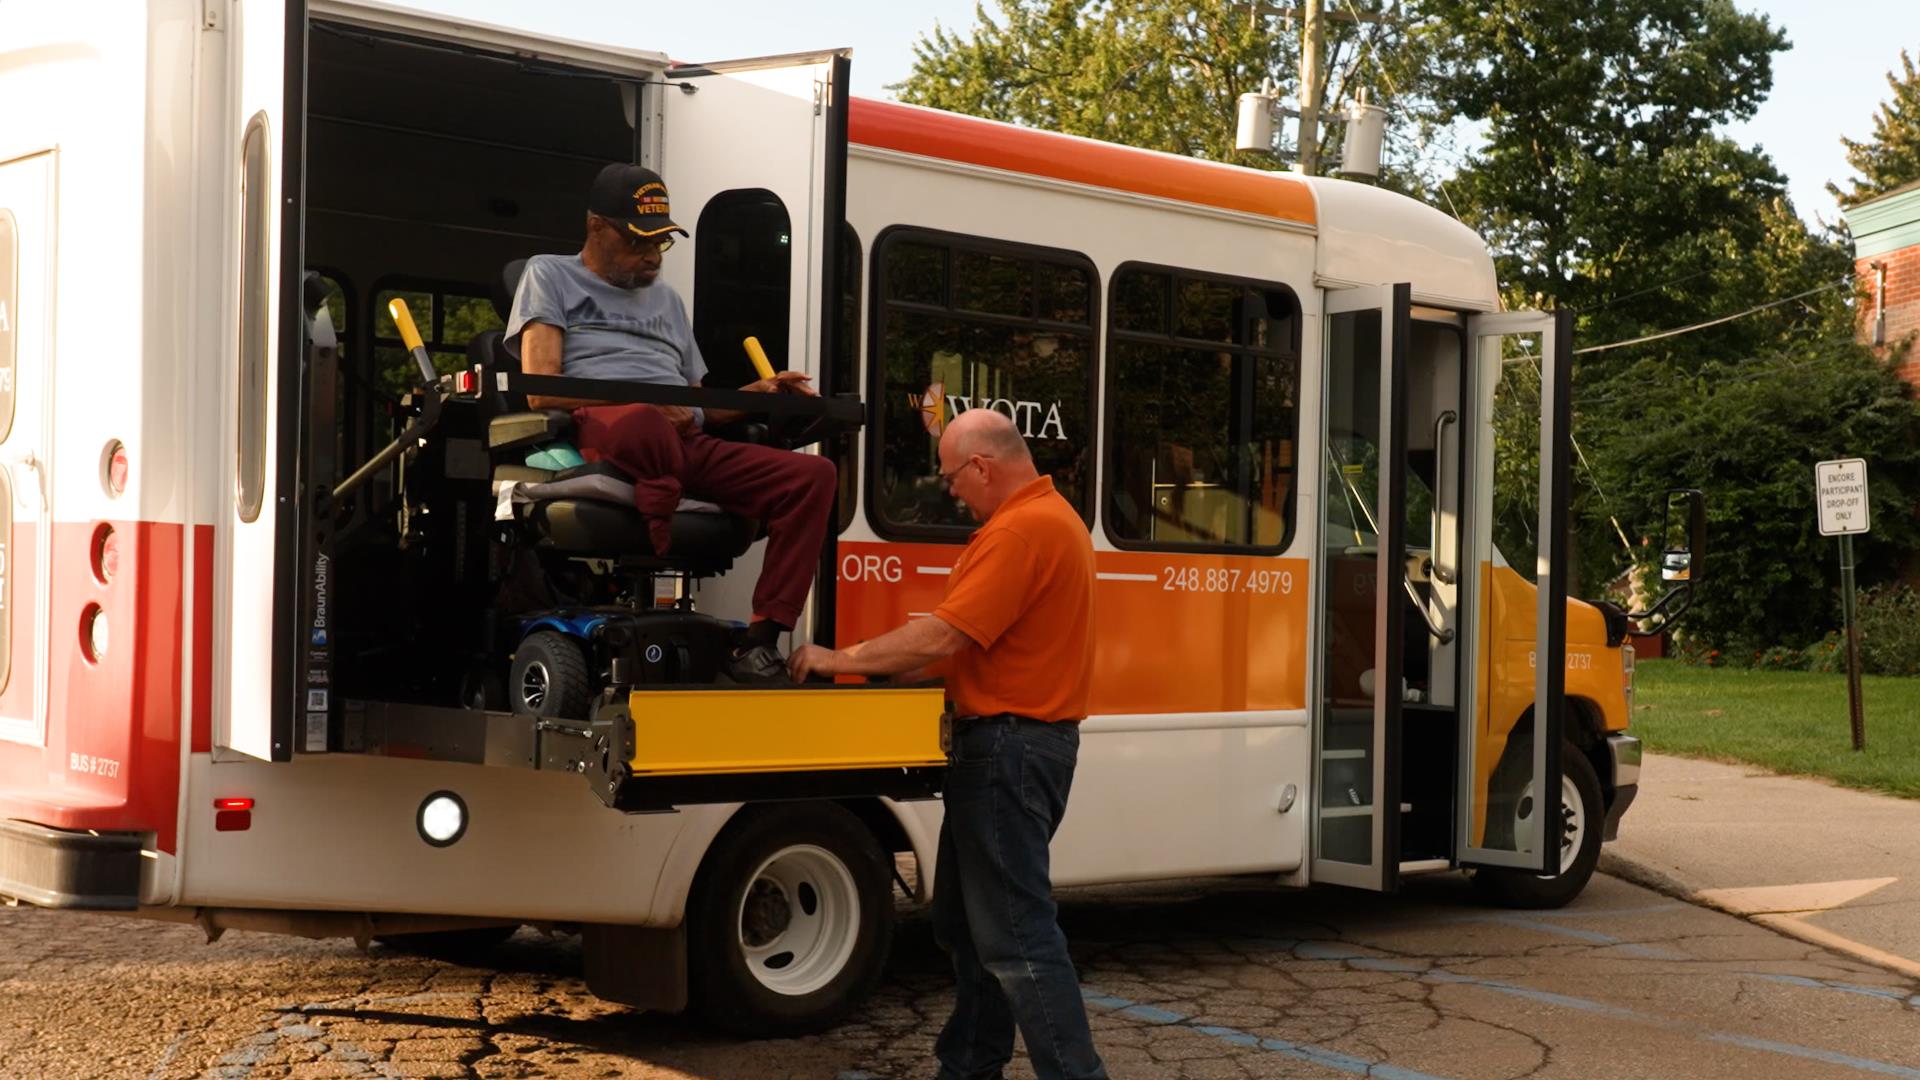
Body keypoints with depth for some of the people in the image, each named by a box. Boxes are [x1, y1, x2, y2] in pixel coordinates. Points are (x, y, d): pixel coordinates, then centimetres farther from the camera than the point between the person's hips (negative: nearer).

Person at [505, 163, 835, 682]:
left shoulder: (666, 297, 35)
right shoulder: (551, 275, 17)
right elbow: (542, 390, 0)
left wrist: (755, 394, 8)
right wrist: (645, 405, -11)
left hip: (689, 444, 6)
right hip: (600, 432, -6)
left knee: (813, 474, -16)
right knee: (641, 423, -43)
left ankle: (759, 641, -22)